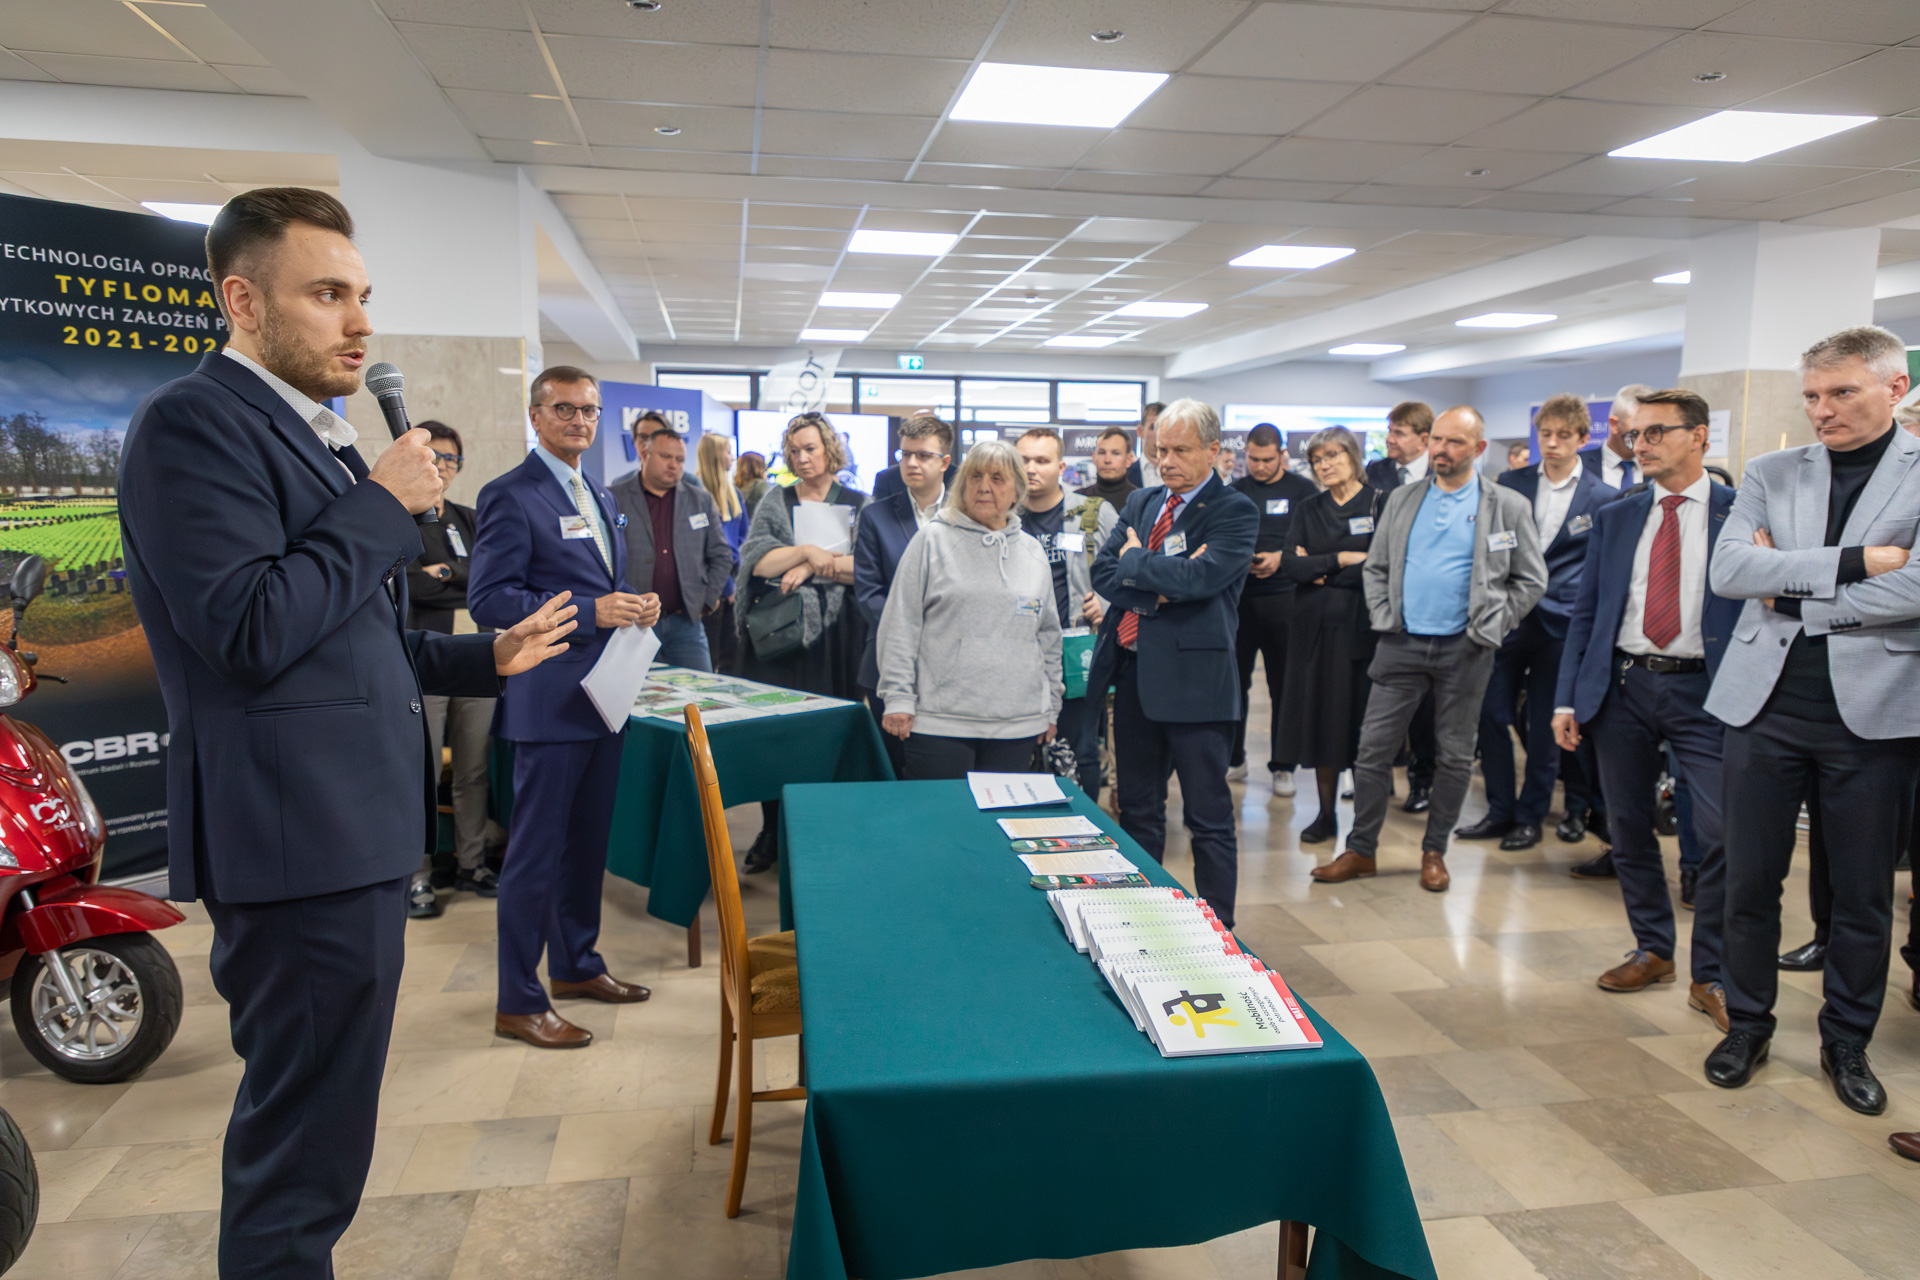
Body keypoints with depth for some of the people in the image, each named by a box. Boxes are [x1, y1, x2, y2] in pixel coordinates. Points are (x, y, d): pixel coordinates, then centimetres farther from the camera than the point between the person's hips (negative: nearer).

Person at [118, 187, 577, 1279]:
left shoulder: (320, 437, 18)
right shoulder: (193, 424, -12)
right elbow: (253, 632, -23)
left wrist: (487, 658, 15)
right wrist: (384, 504, -16)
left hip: (360, 825, 10)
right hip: (299, 835, -10)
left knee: (300, 1122, 22)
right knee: (305, 1148, 1)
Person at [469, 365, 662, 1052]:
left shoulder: (602, 497, 17)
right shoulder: (511, 495, -10)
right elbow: (489, 598, -17)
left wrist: (637, 605, 2)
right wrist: (592, 611, -23)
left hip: (606, 694, 8)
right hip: (549, 700, -8)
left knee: (588, 841, 18)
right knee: (536, 852, -1)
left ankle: (576, 964, 33)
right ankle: (518, 1002, 11)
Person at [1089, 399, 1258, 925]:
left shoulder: (1234, 512, -6)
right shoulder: (1140, 503, 13)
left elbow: (1197, 576, -22)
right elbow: (1103, 572, 3)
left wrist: (1135, 560, -6)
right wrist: (1158, 589, -13)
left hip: (1194, 679, -6)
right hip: (1133, 674, 7)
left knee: (1209, 818, 3)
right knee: (1137, 809, 16)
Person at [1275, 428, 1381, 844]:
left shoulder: (1381, 504, -1)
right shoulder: (1309, 511, 12)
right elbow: (1290, 564, -1)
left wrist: (1319, 571, -7)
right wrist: (1342, 559, -12)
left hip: (1362, 626, -4)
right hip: (1316, 627, 4)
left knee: (1363, 719, -1)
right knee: (1320, 718, 5)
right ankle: (1326, 814, 14)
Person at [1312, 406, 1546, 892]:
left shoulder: (1508, 507, 1)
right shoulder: (1402, 499, 8)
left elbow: (1531, 580, 4)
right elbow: (1374, 568, 12)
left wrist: (1489, 628, -4)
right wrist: (1384, 618, 0)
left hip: (1464, 651, -1)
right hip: (1401, 645, 2)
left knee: (1455, 757, 8)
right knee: (1373, 748, 1)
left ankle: (1434, 851, 23)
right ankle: (1361, 849, 12)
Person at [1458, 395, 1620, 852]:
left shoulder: (1602, 497, -1)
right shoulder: (1511, 484, 7)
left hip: (1559, 624, -2)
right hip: (1509, 617, 3)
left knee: (1545, 727, 6)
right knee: (1491, 714, 2)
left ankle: (1531, 817, 20)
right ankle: (1500, 811, 17)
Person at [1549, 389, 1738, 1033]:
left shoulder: (1742, 513, 1)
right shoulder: (1614, 518, 11)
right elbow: (1587, 612, 11)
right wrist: (1568, 697, 4)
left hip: (1706, 691, -3)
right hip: (1623, 685, 4)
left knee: (1722, 834, -7)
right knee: (1629, 829, 11)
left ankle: (1711, 976, 10)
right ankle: (1652, 950, 29)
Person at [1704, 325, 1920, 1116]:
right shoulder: (1771, 474, 8)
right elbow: (1729, 571, -7)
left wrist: (1793, 597, -10)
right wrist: (1853, 561, -15)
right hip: (1766, 702, 2)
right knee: (1750, 881, 8)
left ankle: (1847, 1043, 28)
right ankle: (1748, 1025, 26)